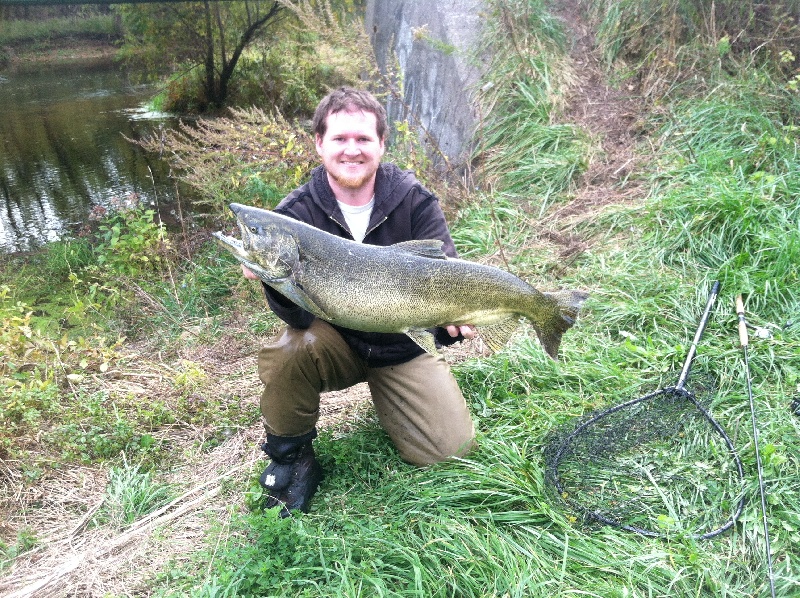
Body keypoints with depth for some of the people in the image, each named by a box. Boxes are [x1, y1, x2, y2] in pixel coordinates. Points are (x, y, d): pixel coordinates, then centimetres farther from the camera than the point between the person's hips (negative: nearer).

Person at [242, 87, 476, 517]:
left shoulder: (414, 200, -12)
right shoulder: (297, 212, -14)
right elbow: (299, 314, -23)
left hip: (402, 347, 1)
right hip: (335, 344, -1)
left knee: (453, 450, -6)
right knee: (290, 350, -34)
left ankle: (383, 394, 24)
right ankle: (290, 460, -6)